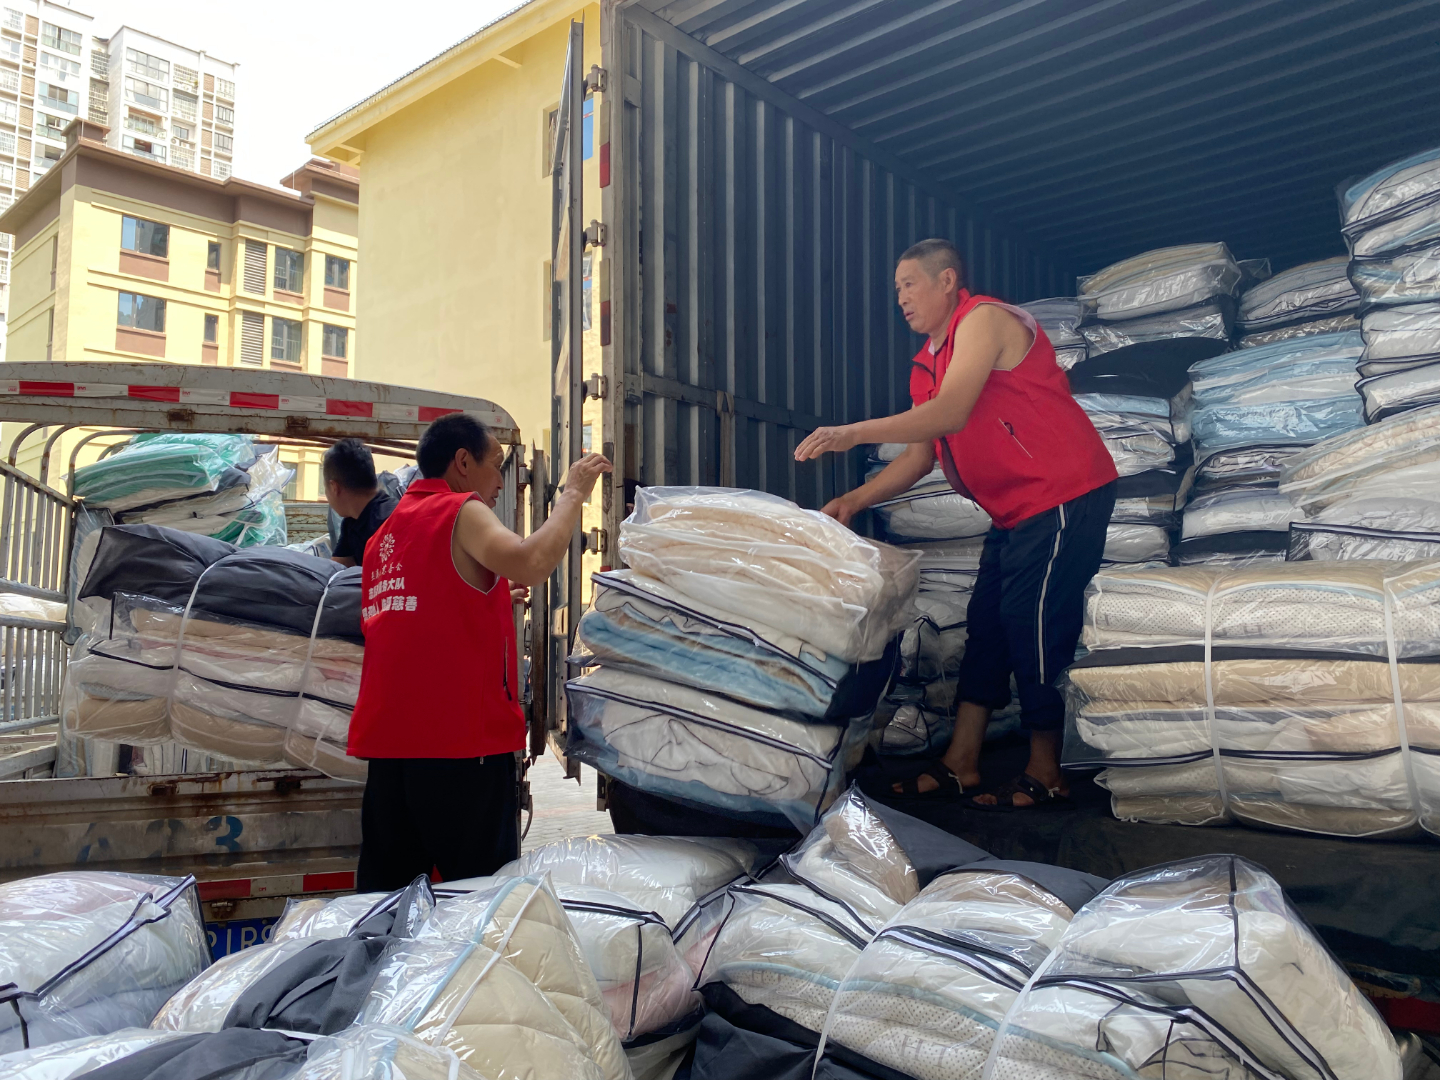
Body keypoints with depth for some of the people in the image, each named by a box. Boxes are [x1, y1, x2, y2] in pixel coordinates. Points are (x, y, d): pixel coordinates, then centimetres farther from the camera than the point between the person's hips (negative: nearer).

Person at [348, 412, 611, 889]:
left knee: (385, 891, 11)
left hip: (387, 742, 8)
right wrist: (574, 492, -12)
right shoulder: (463, 512, -6)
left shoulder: (384, 534, 18)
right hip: (463, 741, -8)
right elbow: (530, 564, -24)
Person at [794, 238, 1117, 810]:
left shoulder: (984, 319, -12)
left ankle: (1045, 775, 5)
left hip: (1065, 495, -10)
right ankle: (960, 763, 14)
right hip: (1016, 511, 10)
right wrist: (855, 500, 3)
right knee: (986, 624, 8)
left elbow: (950, 413, -26)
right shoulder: (927, 364, 16)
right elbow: (919, 456, 14)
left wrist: (851, 434, -29)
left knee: (1034, 627, -8)